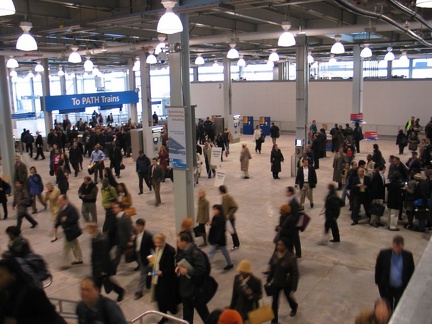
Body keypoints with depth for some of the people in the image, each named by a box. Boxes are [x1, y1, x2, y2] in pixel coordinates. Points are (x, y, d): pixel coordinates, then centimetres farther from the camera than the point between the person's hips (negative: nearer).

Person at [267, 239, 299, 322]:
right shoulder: (275, 254, -10)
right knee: (274, 301, 7)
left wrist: (293, 288, -18)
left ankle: (294, 307, 59)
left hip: (287, 284, -3)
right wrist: (268, 280, 11)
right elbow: (272, 269, 4)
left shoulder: (291, 257, -24)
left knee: (289, 297, 24)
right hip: (276, 282, 3)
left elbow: (295, 274, -18)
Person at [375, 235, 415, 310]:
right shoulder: (383, 254, -12)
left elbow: (411, 271, 0)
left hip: (401, 289, 0)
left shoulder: (408, 255, -10)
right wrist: (379, 283, -2)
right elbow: (378, 269, -3)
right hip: (387, 288, 0)